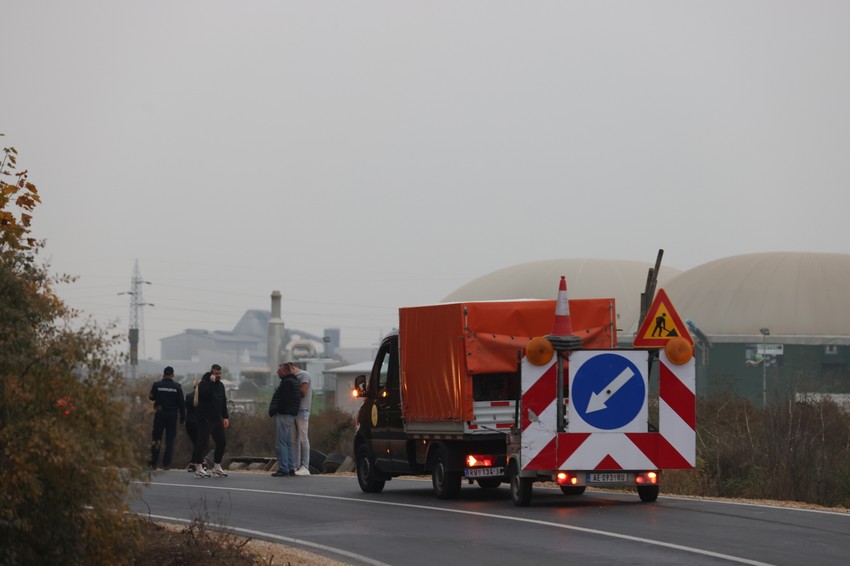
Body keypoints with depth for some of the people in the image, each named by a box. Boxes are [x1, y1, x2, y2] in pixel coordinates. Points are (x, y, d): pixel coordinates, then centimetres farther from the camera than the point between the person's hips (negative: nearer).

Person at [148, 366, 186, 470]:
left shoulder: (157, 385, -4)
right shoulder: (177, 387, -4)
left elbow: (151, 397, 8)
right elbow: (181, 403, -2)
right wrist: (182, 417, 5)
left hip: (159, 415, 0)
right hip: (172, 415, 0)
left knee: (156, 438, 7)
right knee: (170, 439, 6)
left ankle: (153, 462, 3)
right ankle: (166, 463, 2)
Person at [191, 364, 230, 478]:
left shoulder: (220, 385, 15)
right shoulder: (204, 383, -8)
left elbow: (224, 402, 20)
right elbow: (204, 393, -30)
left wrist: (225, 417, 14)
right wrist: (211, 382, -26)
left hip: (217, 419, 8)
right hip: (205, 420, -8)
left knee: (222, 442, 7)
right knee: (202, 443, -7)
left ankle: (217, 467, 18)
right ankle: (199, 468, -3)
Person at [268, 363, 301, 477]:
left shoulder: (287, 382, -13)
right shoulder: (293, 382, 19)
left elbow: (284, 400, -20)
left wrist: (273, 411, -14)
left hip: (283, 415, -11)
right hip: (290, 416, 11)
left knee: (281, 443, -9)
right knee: (288, 443, 13)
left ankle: (283, 469, -11)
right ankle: (291, 468, 15)